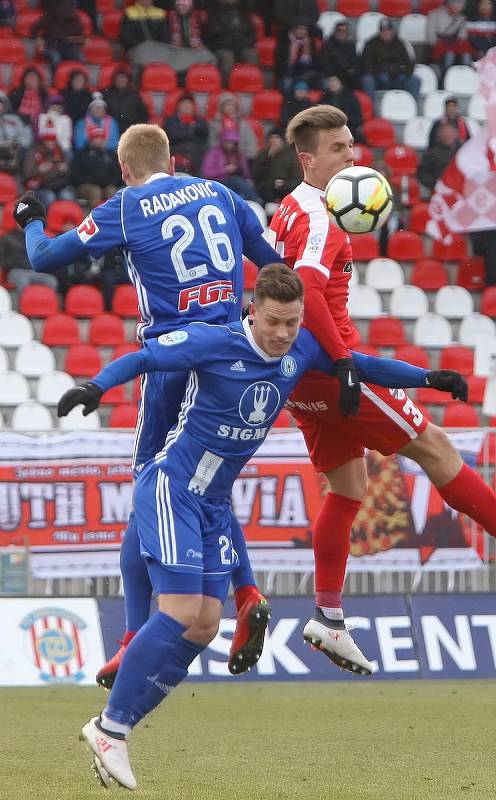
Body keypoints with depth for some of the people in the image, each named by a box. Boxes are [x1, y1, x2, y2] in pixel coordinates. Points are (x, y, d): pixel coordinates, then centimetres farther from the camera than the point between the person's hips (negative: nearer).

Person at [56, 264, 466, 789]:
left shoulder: (302, 349, 2)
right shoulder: (215, 342, -17)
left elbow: (362, 366, 15)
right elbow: (144, 358, -19)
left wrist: (429, 378, 12)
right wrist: (95, 387, -36)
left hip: (216, 504, 7)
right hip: (171, 487, -7)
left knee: (205, 626, 0)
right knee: (182, 613, -19)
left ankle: (114, 727, 7)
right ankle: (110, 727, -11)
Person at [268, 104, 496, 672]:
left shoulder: (289, 211, 15)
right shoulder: (318, 219, -16)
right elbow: (306, 293, -30)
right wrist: (343, 358, -28)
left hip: (302, 372, 9)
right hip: (328, 366, -9)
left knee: (347, 485, 13)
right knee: (432, 445, 0)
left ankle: (327, 617, 11)